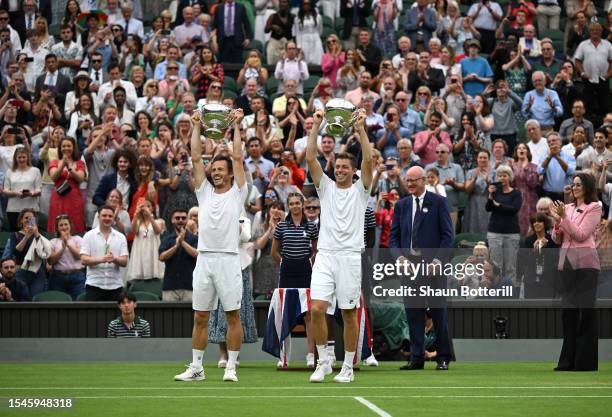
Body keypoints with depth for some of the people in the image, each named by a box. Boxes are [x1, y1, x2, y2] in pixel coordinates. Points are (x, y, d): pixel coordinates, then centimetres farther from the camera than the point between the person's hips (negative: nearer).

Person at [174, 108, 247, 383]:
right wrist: (197, 127, 11)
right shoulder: (204, 192, 15)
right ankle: (196, 368, 9)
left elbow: (237, 157, -1)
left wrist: (236, 126, 0)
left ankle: (231, 367, 3)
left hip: (228, 260, -4)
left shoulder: (237, 193, 5)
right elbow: (196, 158, 12)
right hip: (204, 259, 4)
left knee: (233, 316, -1)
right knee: (200, 318, 5)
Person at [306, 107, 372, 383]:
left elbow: (368, 161, -8)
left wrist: (361, 129, -13)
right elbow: (310, 158, 1)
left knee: (349, 314, 2)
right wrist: (316, 127, -5)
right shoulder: (325, 187, 12)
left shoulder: (360, 190, 6)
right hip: (325, 255, 2)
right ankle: (323, 362, 2)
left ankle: (348, 367, 9)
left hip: (350, 257, -2)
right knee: (316, 309, -10)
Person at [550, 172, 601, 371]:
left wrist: (564, 217, -15)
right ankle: (568, 361, 12)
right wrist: (557, 221, -4)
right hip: (566, 262, 6)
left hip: (584, 263, -6)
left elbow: (581, 235, -10)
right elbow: (557, 239, 12)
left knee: (586, 312, -4)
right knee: (568, 311, 8)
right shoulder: (567, 208, 14)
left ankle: (586, 362, -1)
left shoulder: (594, 207, -1)